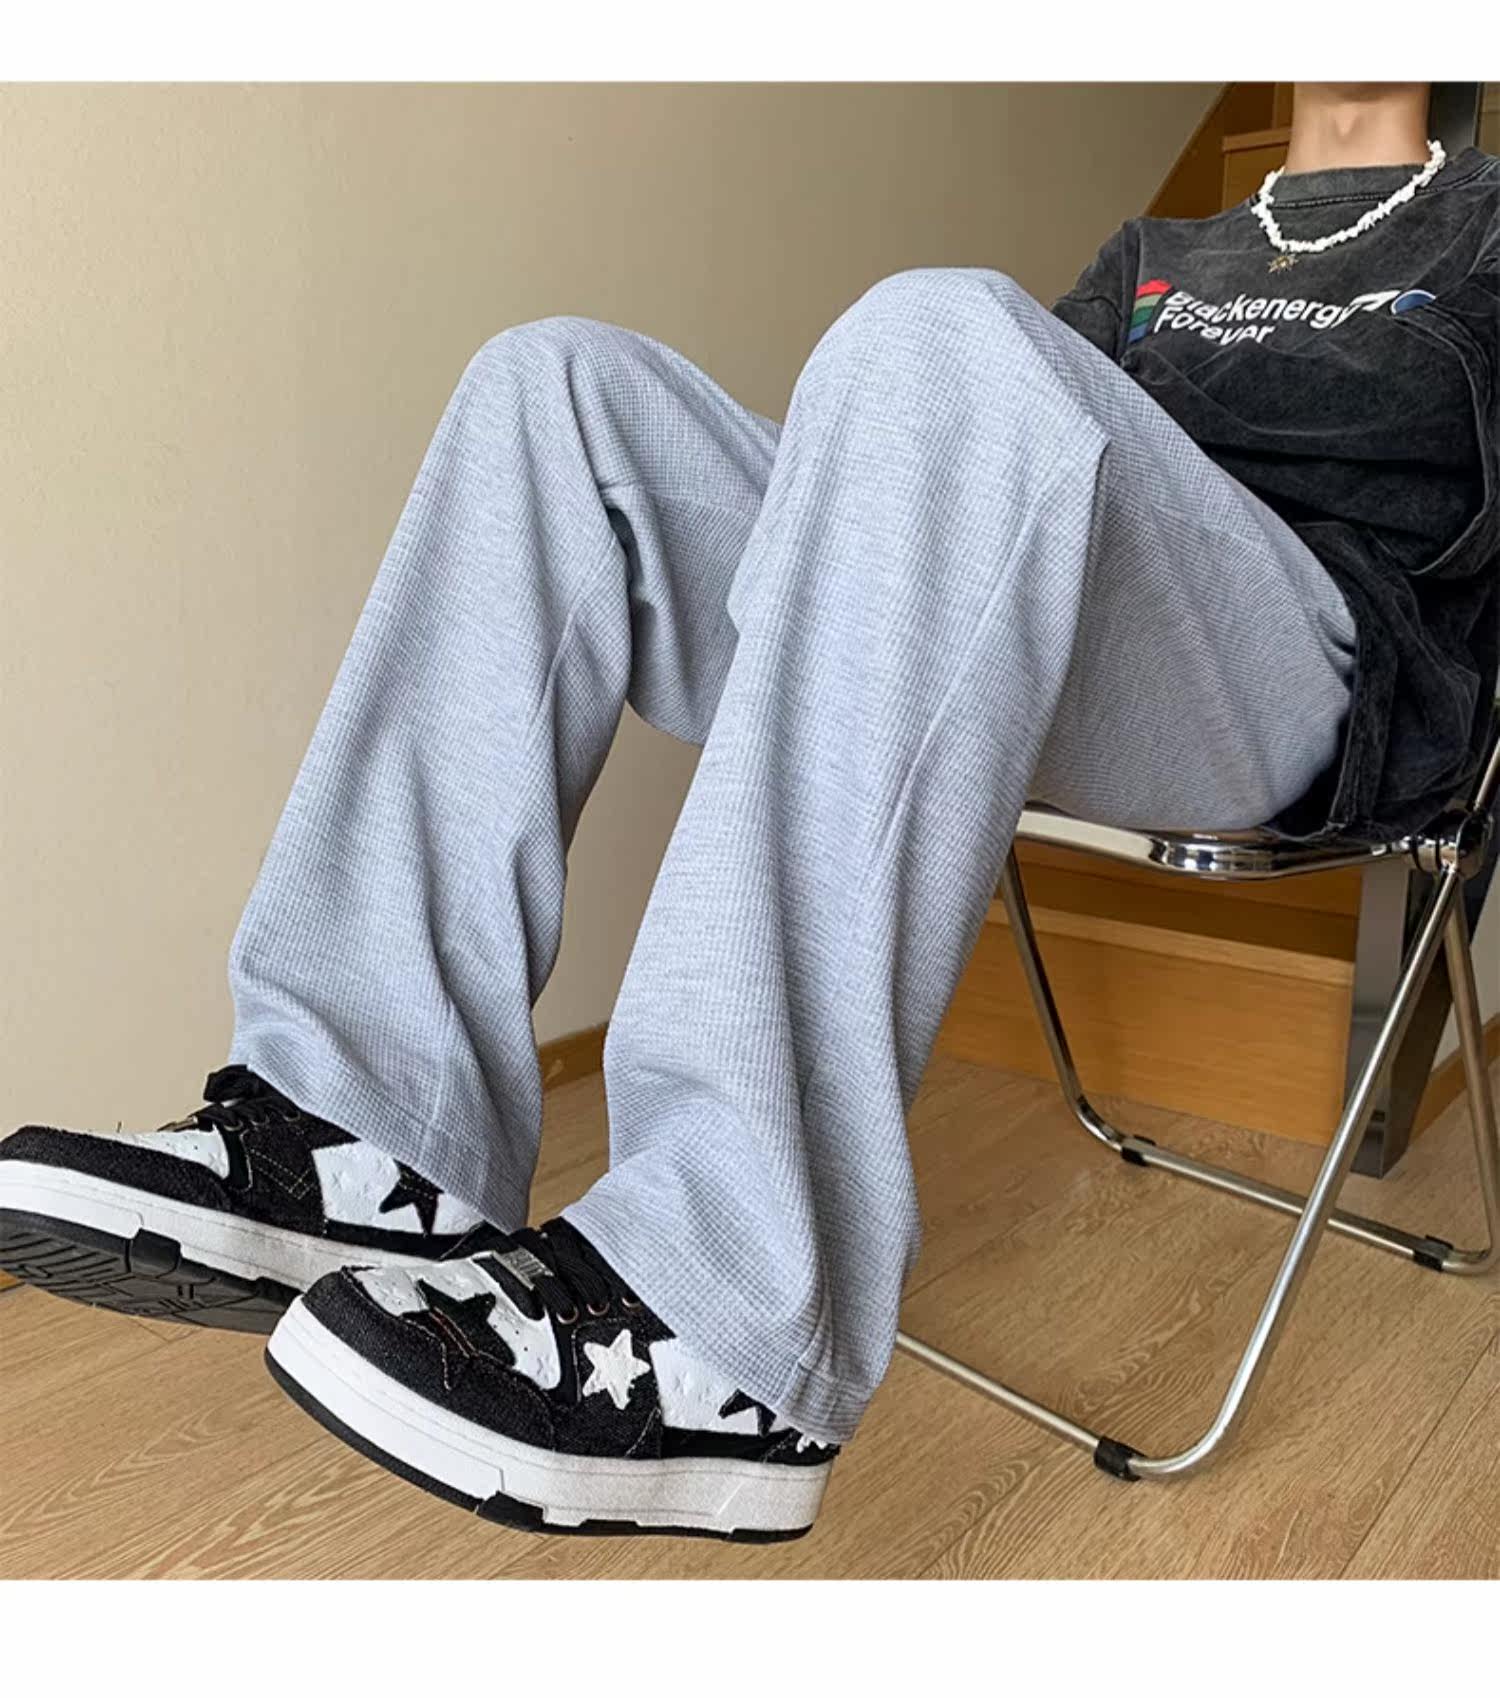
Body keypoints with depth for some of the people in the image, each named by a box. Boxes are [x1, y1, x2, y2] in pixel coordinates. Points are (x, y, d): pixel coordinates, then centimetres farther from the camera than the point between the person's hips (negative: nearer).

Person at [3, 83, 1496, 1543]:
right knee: (555, 379, -8)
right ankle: (376, 1136, -25)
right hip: (959, 657, 5)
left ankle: (723, 1323, -42)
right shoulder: (1153, 258, 35)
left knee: (943, 337, -32)